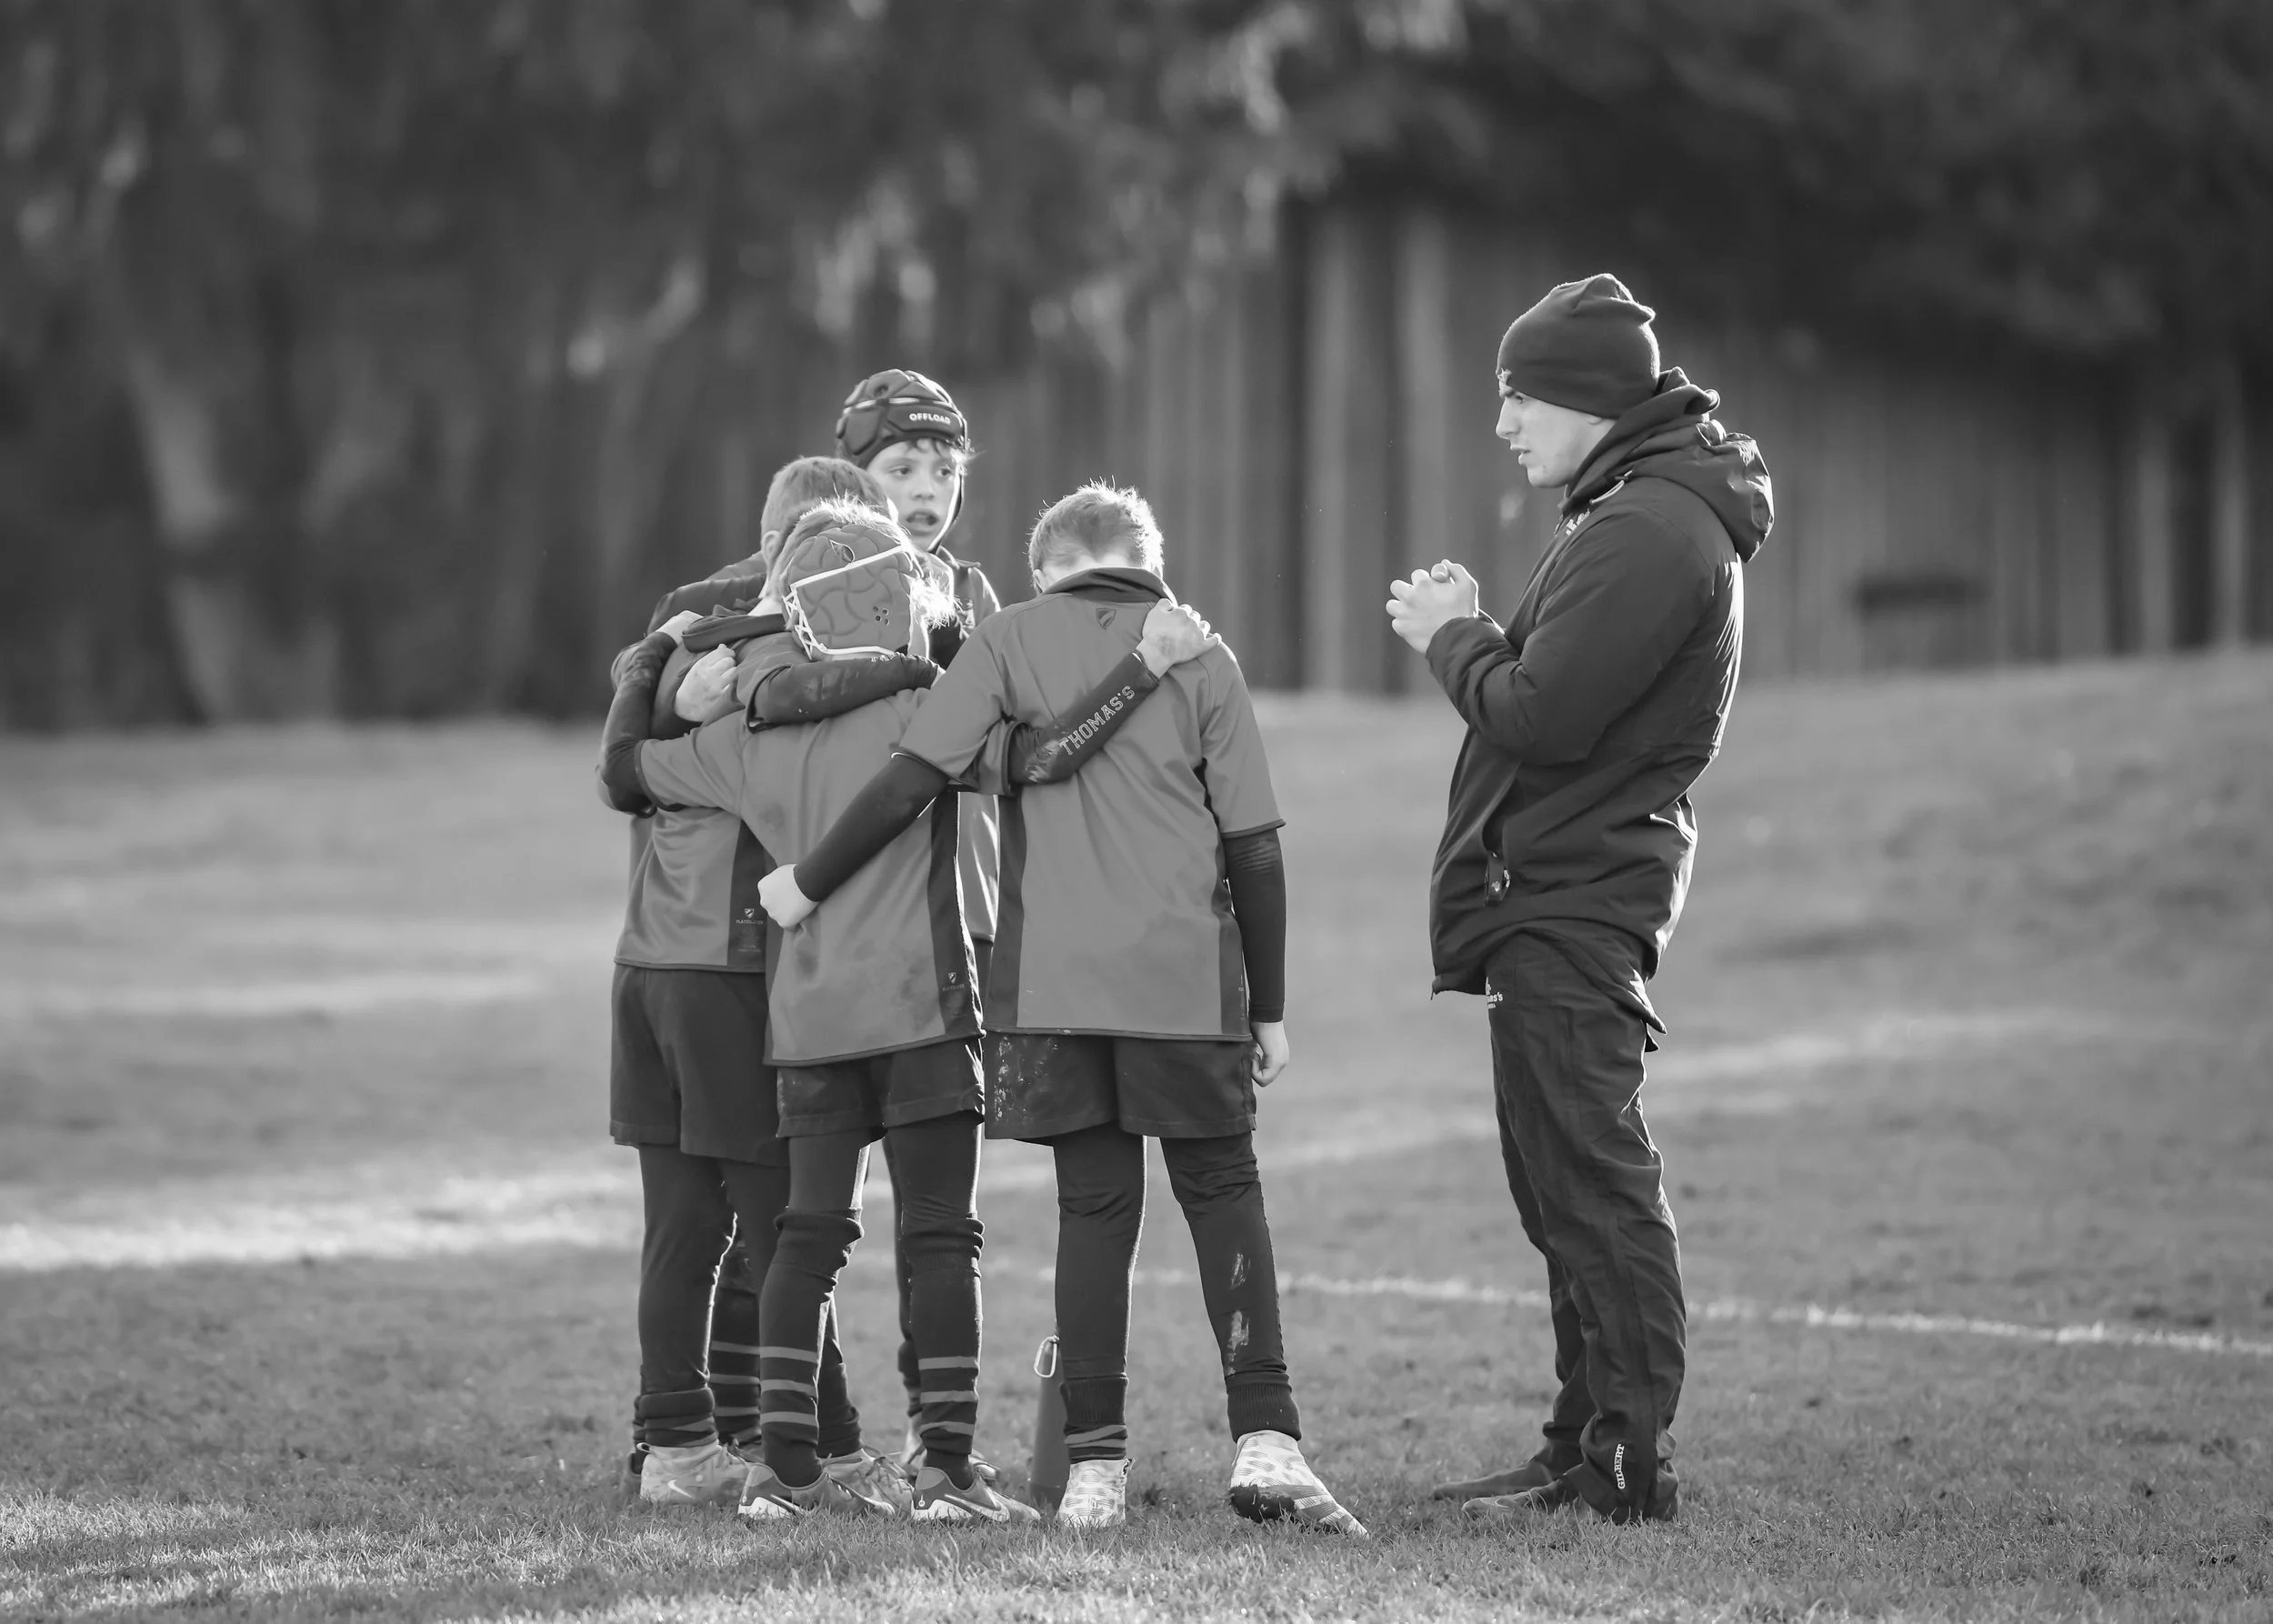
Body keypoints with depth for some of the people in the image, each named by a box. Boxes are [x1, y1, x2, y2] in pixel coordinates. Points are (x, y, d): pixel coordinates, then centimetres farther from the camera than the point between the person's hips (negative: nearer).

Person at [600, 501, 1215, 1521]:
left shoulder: (753, 736, 9)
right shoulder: (924, 713, -7)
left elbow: (624, 774, 20)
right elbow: (1042, 758, -20)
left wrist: (643, 669, 36)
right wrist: (1145, 666, -16)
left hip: (807, 1018, 5)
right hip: (919, 1011, -5)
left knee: (809, 1234, 6)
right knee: (940, 1236, -1)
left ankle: (787, 1468, 3)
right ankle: (948, 1470, -4)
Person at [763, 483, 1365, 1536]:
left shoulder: (1014, 640, 3)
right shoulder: (1203, 659, 5)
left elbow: (911, 779, -6)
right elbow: (1254, 847, 4)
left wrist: (807, 883, 5)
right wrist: (1267, 1007, 11)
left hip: (1055, 980, 0)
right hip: (1189, 979, 0)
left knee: (1093, 1205, 7)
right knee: (1224, 1194, 10)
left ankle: (1095, 1467, 4)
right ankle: (1266, 1439, -5)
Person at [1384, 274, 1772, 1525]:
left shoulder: (1649, 530, -16)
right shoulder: (1647, 510, 18)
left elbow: (1541, 715, -22)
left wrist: (1451, 639, -6)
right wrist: (1474, 633, 5)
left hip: (1572, 895, -11)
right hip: (1571, 892, 11)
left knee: (1593, 1185, -9)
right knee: (1567, 1185, 15)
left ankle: (1627, 1465, -7)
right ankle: (1590, 1446, 21)